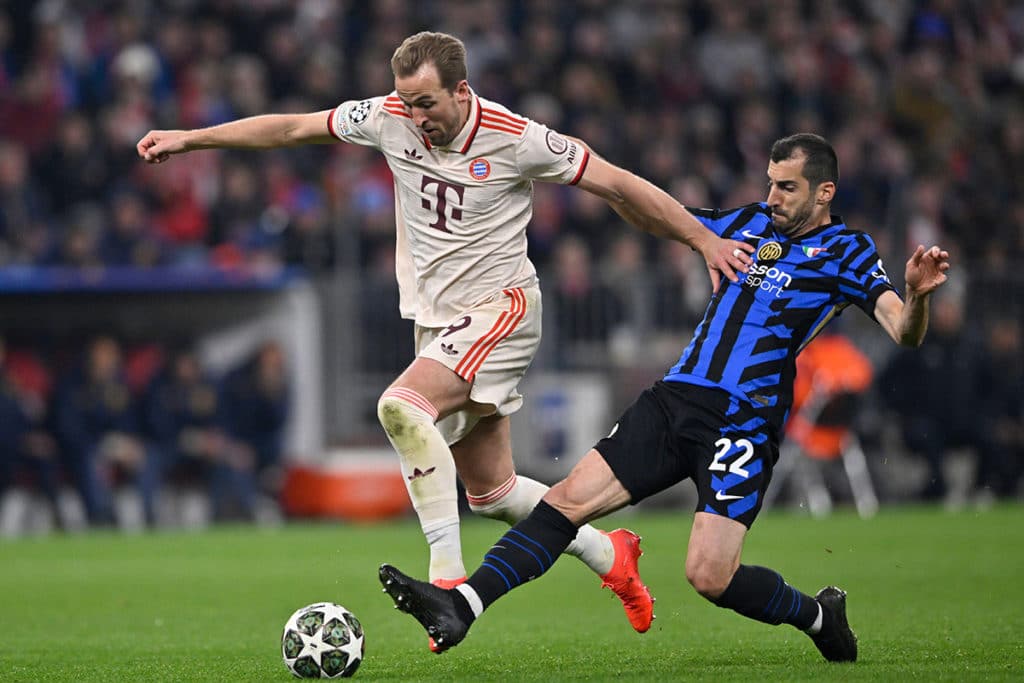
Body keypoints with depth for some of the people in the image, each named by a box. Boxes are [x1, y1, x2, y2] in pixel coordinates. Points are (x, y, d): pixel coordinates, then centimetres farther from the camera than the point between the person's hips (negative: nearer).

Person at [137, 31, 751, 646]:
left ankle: (449, 575, -29)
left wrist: (704, 239, -7)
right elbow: (292, 128, 6)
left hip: (500, 307, -6)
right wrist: (189, 138, 6)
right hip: (437, 319, 7)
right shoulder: (390, 119, -3)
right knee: (490, 492, 10)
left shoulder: (516, 138, -16)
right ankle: (610, 555, 33)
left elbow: (618, 186, -9)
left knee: (402, 405, -31)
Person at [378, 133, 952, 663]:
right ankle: (459, 607, -16)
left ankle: (820, 617, 12)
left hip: (744, 426, -6)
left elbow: (904, 333, -12)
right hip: (674, 400, 6)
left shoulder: (846, 251, -1)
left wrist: (917, 295, -34)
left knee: (710, 576, -16)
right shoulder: (752, 221, 15)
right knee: (568, 499, -8)